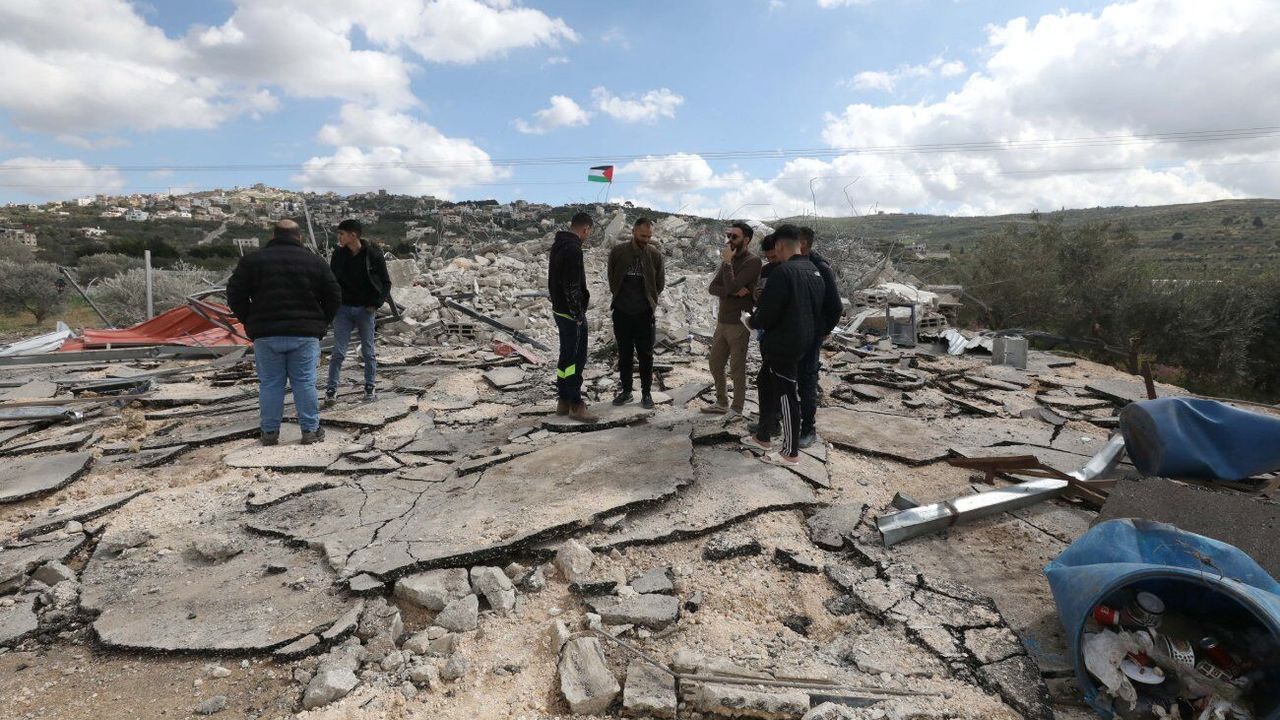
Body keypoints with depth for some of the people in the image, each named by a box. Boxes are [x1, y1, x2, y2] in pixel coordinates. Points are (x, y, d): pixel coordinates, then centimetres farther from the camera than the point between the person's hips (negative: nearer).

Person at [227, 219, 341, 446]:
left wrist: (250, 322, 13)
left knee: (270, 384, 7)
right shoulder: (315, 261, 5)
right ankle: (310, 430, 8)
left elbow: (235, 294, 4)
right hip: (305, 334, 0)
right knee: (305, 383, 4)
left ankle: (269, 432, 13)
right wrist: (320, 324, 13)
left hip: (266, 334, 1)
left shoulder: (252, 260, 5)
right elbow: (334, 296, 5)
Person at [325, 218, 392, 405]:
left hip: (365, 309, -2)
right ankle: (331, 389, 9)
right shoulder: (338, 254, 0)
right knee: (338, 352, 1)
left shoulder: (373, 254, -8)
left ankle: (369, 388, 20)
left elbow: (385, 282, -2)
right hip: (343, 309, 2)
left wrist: (376, 304, -10)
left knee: (368, 352, 8)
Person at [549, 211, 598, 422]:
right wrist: (578, 314, -17)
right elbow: (571, 286, -23)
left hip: (559, 309, 10)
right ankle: (575, 405, 1)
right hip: (571, 313, -10)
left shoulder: (557, 245, 12)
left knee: (566, 355, 15)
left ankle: (563, 401, 23)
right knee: (576, 357, -4)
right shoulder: (573, 249, -19)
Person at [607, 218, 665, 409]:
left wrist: (650, 300, 8)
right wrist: (620, 297, 10)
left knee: (646, 355, 4)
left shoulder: (655, 255, -3)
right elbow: (611, 278, 9)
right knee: (624, 354, 10)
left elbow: (660, 283, 8)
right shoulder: (618, 251, -3)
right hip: (621, 312, 1)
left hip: (644, 314, -1)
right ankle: (626, 391, 21)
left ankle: (646, 393, 15)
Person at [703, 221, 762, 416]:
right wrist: (733, 291, -16)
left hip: (739, 323, -8)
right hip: (722, 321, 8)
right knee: (715, 363, 15)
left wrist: (727, 262, -15)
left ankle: (736, 410, 14)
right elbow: (713, 288, 1)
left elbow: (731, 286, -24)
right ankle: (722, 403, 31)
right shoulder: (730, 259, 10)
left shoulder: (752, 261, -13)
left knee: (737, 368, 1)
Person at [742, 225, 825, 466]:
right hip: (803, 340, 9)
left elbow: (768, 312, -19)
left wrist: (753, 321, 0)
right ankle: (763, 437, 31)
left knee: (786, 394, 0)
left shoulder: (783, 271, -19)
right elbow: (817, 309, 15)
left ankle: (791, 453, 11)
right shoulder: (814, 272, 9)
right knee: (767, 384, 20)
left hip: (783, 344, -9)